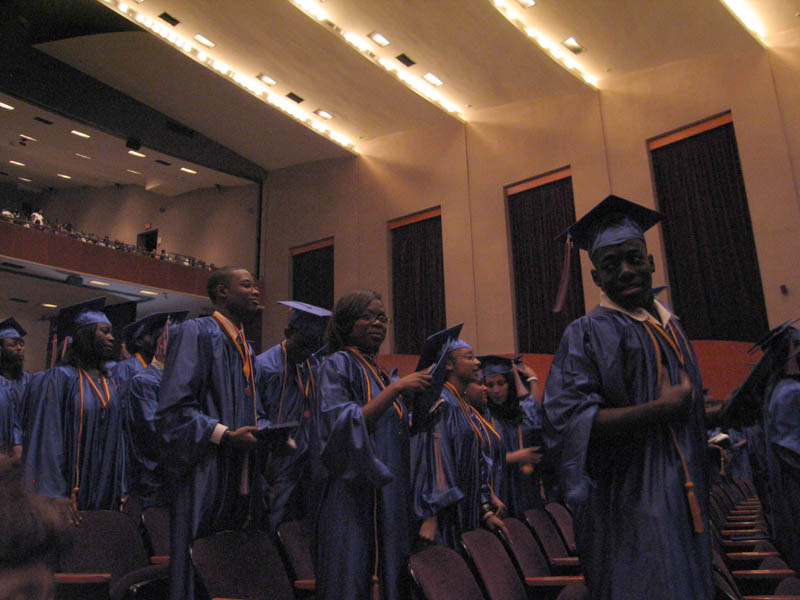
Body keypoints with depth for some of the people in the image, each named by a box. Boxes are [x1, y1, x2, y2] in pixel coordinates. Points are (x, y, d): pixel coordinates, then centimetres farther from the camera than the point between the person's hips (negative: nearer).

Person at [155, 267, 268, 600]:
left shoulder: (246, 348, 19)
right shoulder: (195, 332, -6)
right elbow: (173, 407, -15)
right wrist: (226, 435, -22)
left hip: (241, 481, 8)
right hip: (205, 477, -7)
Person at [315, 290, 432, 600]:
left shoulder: (379, 371, 17)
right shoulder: (339, 364, -5)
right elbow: (346, 426, -18)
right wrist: (396, 388, -21)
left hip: (389, 495, 8)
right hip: (354, 496, -8)